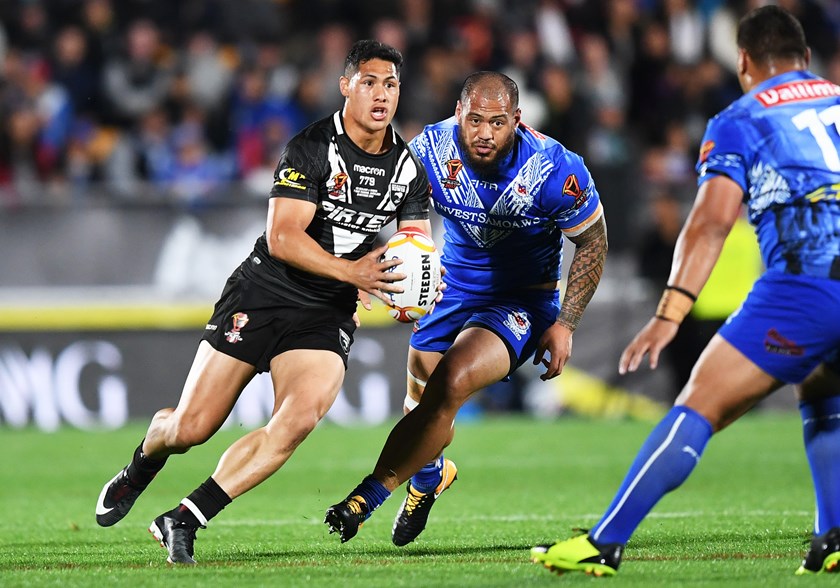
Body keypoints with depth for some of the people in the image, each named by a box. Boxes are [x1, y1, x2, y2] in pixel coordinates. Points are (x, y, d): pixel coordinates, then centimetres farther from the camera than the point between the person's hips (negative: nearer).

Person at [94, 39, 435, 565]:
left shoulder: (410, 169, 3)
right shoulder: (312, 148, -13)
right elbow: (282, 237, -20)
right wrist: (350, 271, -31)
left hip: (327, 317, 3)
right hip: (262, 297, -3)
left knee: (299, 420, -24)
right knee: (191, 428, -3)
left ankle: (183, 522, -17)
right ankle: (139, 469, 36)